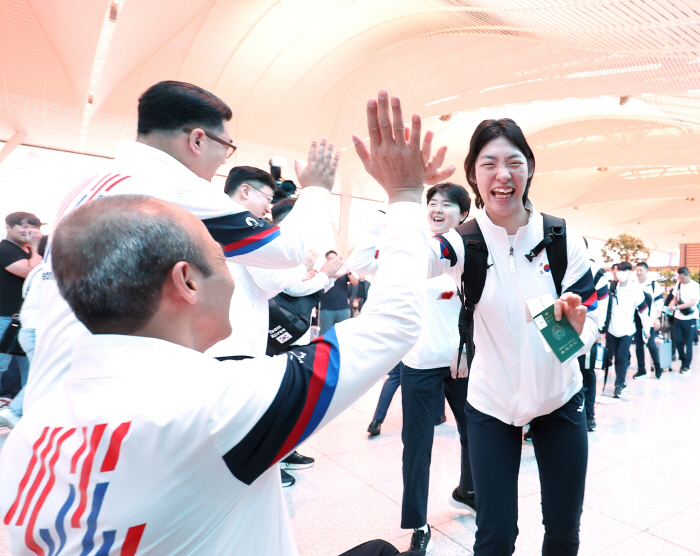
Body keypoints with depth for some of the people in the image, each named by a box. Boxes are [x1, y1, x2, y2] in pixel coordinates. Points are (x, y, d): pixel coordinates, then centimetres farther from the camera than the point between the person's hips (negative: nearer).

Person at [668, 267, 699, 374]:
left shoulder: (695, 286, -10)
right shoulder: (678, 283, 6)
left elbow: (692, 302, -18)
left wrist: (677, 307, -25)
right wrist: (671, 304, -7)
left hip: (690, 318, -4)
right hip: (678, 317, 5)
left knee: (688, 343, 1)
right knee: (678, 341, 7)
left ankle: (686, 366, 11)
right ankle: (683, 360, 25)